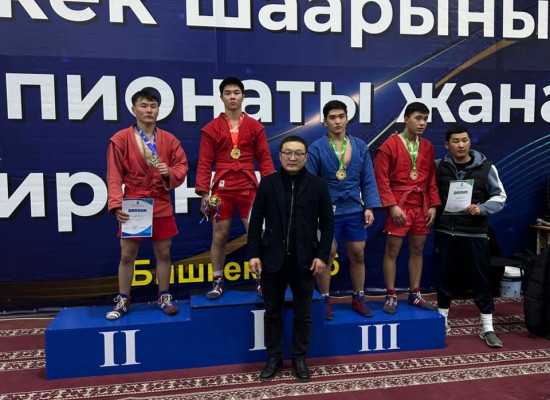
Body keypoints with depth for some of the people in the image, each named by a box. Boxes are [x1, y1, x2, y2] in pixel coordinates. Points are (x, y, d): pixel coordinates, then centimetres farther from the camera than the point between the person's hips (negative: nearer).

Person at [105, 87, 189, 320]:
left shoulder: (169, 139, 4)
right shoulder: (120, 139, -4)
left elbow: (182, 166, 7)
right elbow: (114, 176, -7)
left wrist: (170, 172, -15)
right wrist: (116, 204, -18)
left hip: (161, 207, 2)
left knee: (163, 254, 9)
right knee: (127, 255, 6)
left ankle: (164, 298, 24)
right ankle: (123, 301, 22)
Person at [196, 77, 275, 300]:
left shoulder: (255, 127, 6)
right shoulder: (211, 129, 4)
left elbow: (264, 159, 6)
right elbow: (205, 163, 2)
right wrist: (203, 192, -6)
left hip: (248, 188, 0)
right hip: (221, 189, 0)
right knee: (219, 236, 6)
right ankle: (218, 282, 18)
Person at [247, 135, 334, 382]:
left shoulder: (318, 185, 0)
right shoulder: (268, 183, 1)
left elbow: (327, 223, 1)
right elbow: (256, 221, 2)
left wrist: (322, 255, -6)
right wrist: (253, 254, -4)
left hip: (304, 260, 0)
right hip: (272, 259, 1)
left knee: (303, 313, 11)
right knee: (272, 312, 11)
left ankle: (299, 358, 28)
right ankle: (274, 358, 27)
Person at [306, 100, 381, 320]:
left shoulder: (360, 146, 4)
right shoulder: (316, 148, -5)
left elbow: (368, 180, 5)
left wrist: (369, 207, -3)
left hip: (354, 210, 3)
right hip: (327, 211, -3)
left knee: (358, 255, 10)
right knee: (326, 255, 5)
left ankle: (358, 300, 27)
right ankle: (325, 301, 20)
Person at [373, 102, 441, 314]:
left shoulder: (428, 147, 9)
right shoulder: (390, 145, -8)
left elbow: (432, 179, 11)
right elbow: (381, 179, -11)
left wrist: (433, 205, 3)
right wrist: (392, 206, -16)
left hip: (422, 206, 5)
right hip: (399, 205, -5)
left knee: (418, 249, 11)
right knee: (392, 250, 1)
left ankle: (414, 294, 23)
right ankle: (391, 296, 12)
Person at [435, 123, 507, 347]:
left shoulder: (485, 167, -2)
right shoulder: (439, 167, 2)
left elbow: (500, 197, 2)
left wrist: (481, 209, -15)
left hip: (474, 234, -1)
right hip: (445, 232, 2)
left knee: (481, 279, 4)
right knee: (445, 276, 12)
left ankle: (488, 328, 15)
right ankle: (442, 319, 28)